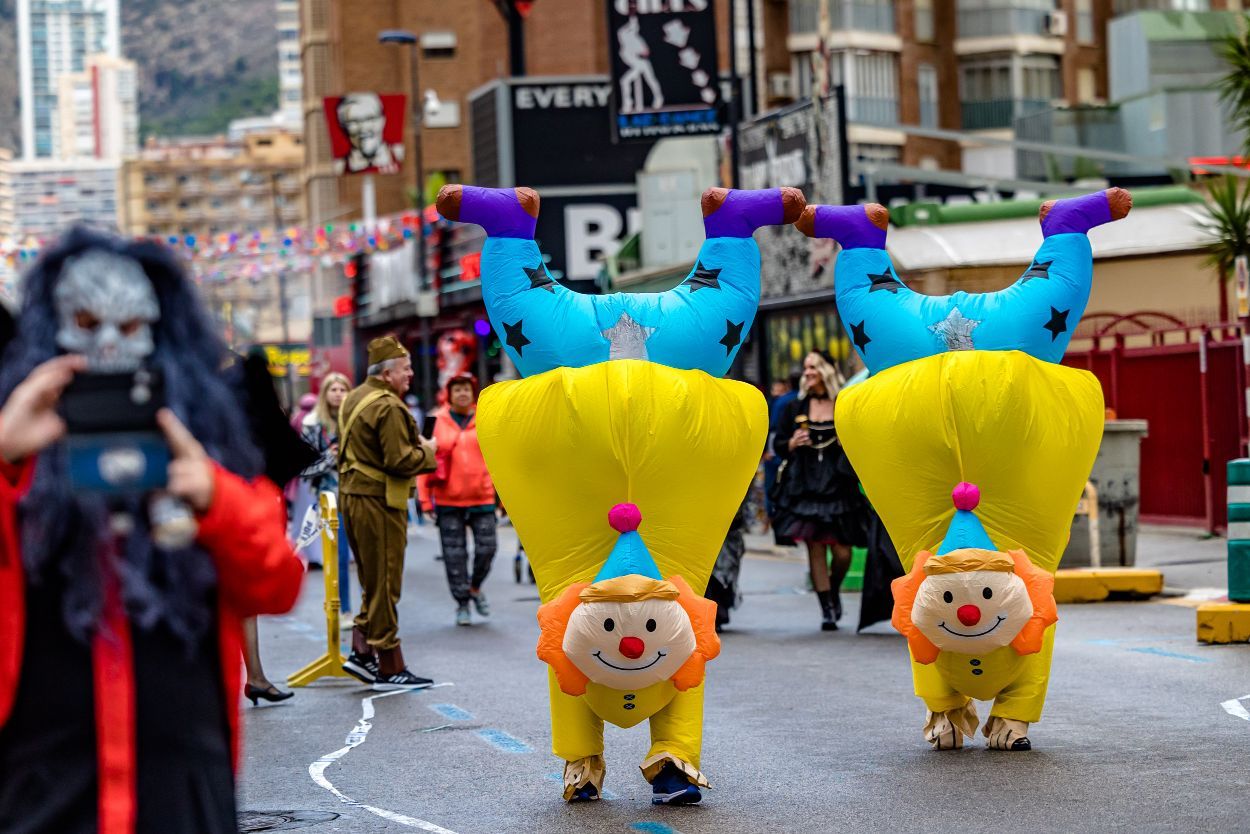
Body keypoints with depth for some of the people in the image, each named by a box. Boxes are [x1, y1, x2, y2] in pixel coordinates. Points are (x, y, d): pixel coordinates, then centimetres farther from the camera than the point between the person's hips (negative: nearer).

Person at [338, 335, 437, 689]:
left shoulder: (354, 399, 14)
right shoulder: (388, 407, -17)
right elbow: (400, 460, -23)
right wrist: (427, 451, -4)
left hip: (353, 497, 10)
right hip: (379, 501, -10)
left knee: (373, 580, 17)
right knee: (385, 584, -4)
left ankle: (362, 652, 15)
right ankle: (390, 669, 1)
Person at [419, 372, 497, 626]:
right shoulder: (438, 422, 1)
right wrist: (426, 499, -1)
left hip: (482, 497, 1)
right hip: (448, 500, 0)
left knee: (486, 547, -2)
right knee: (454, 554, 2)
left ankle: (475, 587, 25)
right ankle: (462, 603, 14)